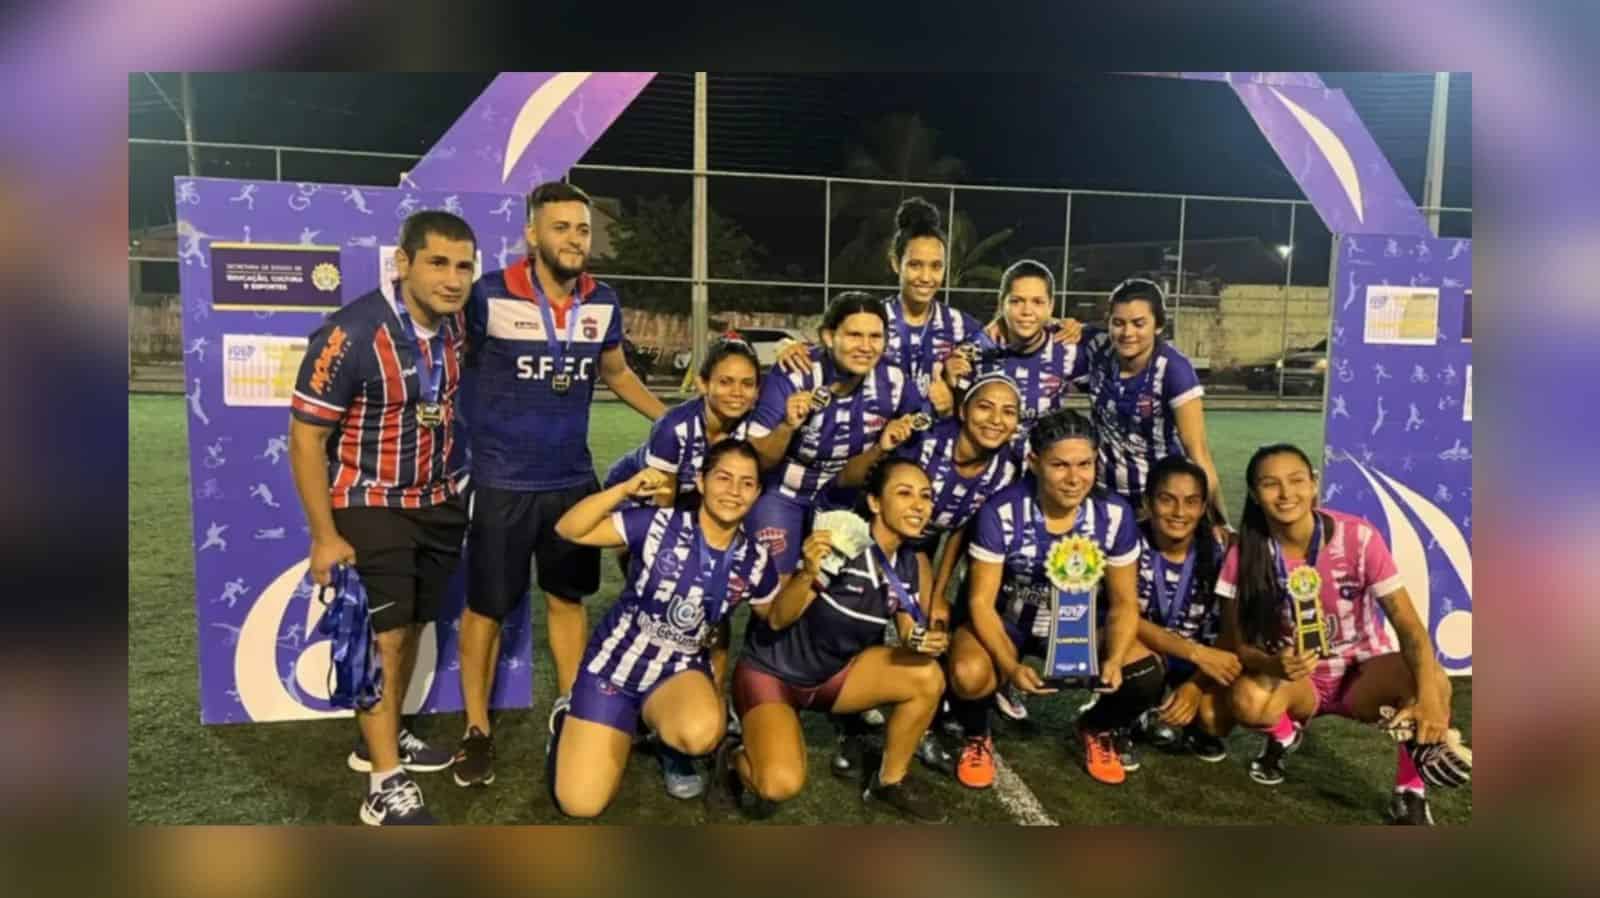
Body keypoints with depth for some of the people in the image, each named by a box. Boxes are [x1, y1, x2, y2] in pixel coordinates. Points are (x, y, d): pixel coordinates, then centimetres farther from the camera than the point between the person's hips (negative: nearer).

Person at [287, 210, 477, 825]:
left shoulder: (455, 324, -3)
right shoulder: (351, 335, -24)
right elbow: (305, 436, -19)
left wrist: (450, 483, 13)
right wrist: (324, 537, -18)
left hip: (437, 502, 7)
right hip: (369, 506, -6)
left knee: (411, 627, 16)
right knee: (382, 638, -5)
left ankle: (382, 738, 35)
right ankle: (387, 787, 4)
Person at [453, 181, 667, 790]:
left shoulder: (603, 303, 0)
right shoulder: (491, 296, -13)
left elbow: (616, 372, 18)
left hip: (573, 479, 4)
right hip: (501, 481, -4)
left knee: (567, 600, 16)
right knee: (487, 606, 8)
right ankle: (477, 730, 25)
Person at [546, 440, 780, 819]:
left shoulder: (755, 561, -8)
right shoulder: (659, 525, -17)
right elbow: (568, 530, -18)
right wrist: (625, 488, -31)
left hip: (680, 669, 2)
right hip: (615, 663, -2)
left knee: (701, 734, -35)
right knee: (580, 804, -7)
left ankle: (654, 720, 3)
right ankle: (568, 724, 26)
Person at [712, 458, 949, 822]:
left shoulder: (913, 565, -6)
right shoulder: (838, 545, -24)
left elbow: (911, 637, -1)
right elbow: (777, 620, -22)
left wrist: (924, 643, -24)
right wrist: (808, 574, -41)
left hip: (835, 674, 6)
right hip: (771, 671, -5)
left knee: (928, 676, -17)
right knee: (781, 785, -27)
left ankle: (891, 780, 6)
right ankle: (735, 758, 9)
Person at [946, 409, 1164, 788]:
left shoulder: (1114, 514, -16)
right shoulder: (1001, 513, -24)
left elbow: (1124, 603, -7)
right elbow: (981, 602, -19)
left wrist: (1113, 661, -26)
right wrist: (1011, 666, -34)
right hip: (1006, 623, -3)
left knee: (1147, 677, -21)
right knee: (969, 675, -34)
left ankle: (1096, 729, 15)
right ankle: (977, 739, 4)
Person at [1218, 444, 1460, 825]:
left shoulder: (1358, 537, -19)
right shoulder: (1244, 556, -16)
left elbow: (1408, 623, -23)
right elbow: (1236, 644, -12)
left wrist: (1429, 696, -41)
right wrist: (1274, 664, -36)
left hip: (1363, 669, -1)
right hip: (1293, 677, 1)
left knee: (1434, 682, -33)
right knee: (1247, 701, -33)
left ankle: (1410, 790, -6)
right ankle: (1284, 732, 7)